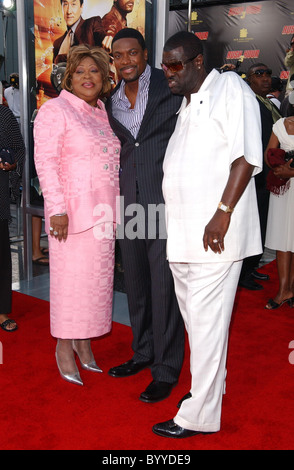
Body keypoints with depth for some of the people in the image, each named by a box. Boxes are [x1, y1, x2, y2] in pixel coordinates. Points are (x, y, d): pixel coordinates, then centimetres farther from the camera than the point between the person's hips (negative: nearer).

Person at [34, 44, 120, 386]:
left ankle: (84, 342, 25)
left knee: (97, 276, 10)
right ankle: (64, 347, 16)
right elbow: (45, 162, -12)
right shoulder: (55, 110, -5)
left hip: (103, 211, 7)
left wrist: (114, 209, 15)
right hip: (72, 209, -6)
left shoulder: (104, 112, 16)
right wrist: (57, 209, -19)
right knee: (69, 276, -1)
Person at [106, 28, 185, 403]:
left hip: (165, 200, -6)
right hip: (129, 201, 6)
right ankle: (143, 353, 34)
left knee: (164, 285, -2)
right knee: (135, 282, 15)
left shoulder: (171, 87, -3)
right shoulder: (112, 100, 13)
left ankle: (166, 370, 13)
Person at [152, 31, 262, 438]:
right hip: (182, 235, 9)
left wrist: (223, 213, -20)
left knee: (206, 322, -3)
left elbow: (247, 156, -13)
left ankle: (200, 416, 9)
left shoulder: (230, 87, -3)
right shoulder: (186, 104, 21)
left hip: (214, 232, -9)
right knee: (195, 319, 17)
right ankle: (212, 385, 34)